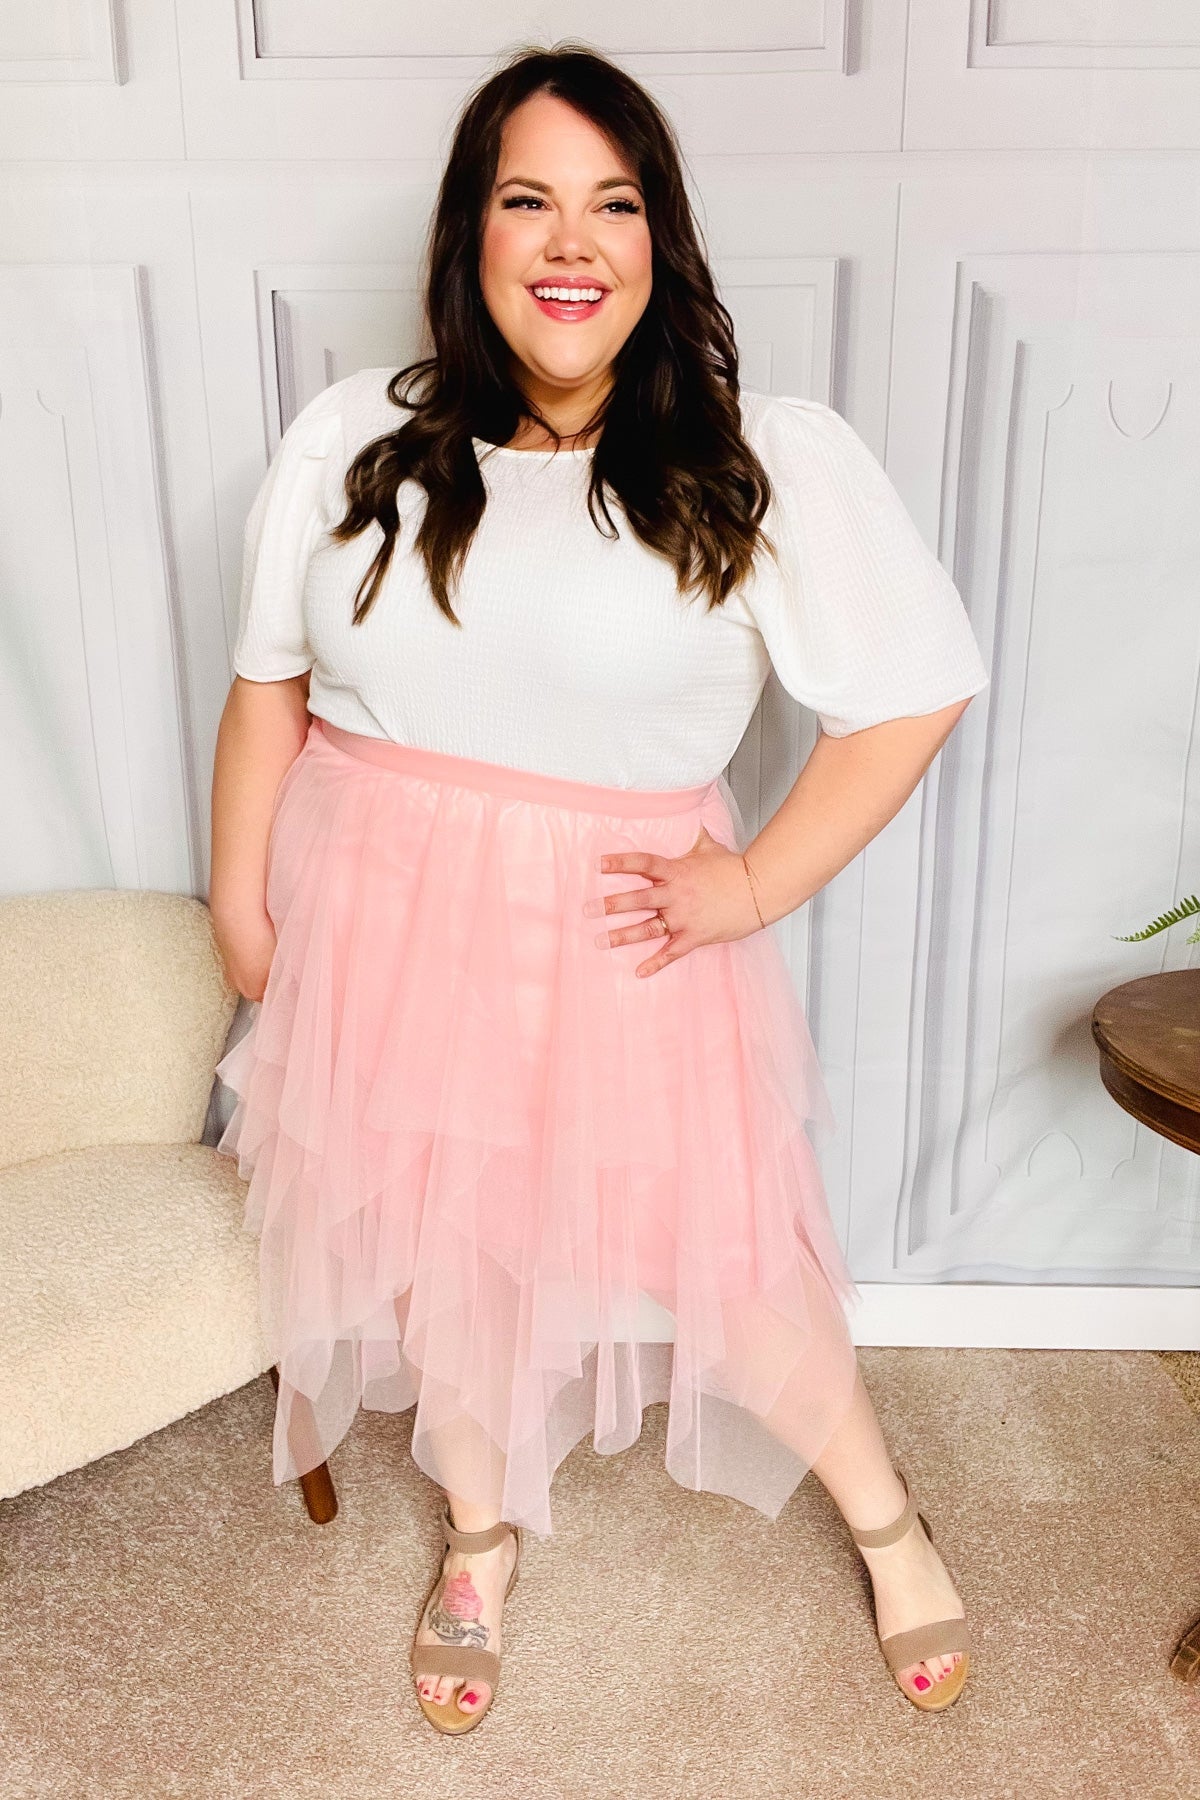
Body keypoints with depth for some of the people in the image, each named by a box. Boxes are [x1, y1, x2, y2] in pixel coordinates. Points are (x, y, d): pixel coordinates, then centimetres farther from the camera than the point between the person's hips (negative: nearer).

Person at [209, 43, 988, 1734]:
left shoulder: (769, 463, -10)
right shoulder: (351, 439, -1)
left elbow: (918, 690, -7)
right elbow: (268, 683, 6)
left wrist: (760, 883, -10)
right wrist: (240, 900, 6)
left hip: (617, 935, -3)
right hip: (380, 921, 3)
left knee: (716, 1252, 7)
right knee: (429, 1232, 16)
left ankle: (886, 1514, 37)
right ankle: (482, 1522, 45)